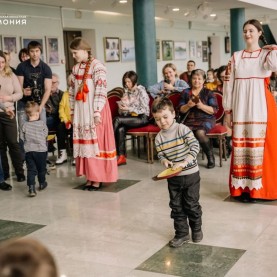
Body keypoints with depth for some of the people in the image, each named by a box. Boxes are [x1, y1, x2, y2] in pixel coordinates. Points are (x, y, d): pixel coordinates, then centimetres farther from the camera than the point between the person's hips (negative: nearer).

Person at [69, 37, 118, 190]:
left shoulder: (97, 66, -11)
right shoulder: (76, 69, 11)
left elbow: (101, 90, -16)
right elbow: (72, 92, 15)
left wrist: (97, 112, -20)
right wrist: (72, 111, 13)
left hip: (94, 111, -7)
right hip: (80, 112, 7)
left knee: (95, 141, -2)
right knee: (84, 142, 7)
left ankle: (97, 178, 5)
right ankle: (90, 176, 15)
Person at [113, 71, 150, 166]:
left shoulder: (141, 91, -4)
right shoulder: (127, 92, 13)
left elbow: (145, 110, -12)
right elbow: (123, 112, 15)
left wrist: (129, 109, -20)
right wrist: (121, 108, -9)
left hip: (142, 118, -5)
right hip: (130, 118, 5)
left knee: (117, 120, -25)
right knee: (120, 129, -28)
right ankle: (121, 156, -30)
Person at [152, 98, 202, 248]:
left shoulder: (182, 129, -14)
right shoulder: (159, 138, -2)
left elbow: (195, 147, -17)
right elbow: (161, 154, 7)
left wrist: (184, 162, -25)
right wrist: (164, 161, -16)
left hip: (191, 174, -4)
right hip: (173, 178, 4)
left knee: (192, 204, 8)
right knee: (176, 206, 9)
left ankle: (196, 229, 30)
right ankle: (182, 233, 22)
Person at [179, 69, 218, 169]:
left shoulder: (208, 93, 6)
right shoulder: (186, 92, 14)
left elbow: (214, 110, -2)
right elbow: (181, 110, 11)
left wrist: (202, 106, -18)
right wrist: (188, 105, -11)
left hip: (206, 119, -2)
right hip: (190, 120, 2)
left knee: (200, 132, -35)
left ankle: (211, 157, -15)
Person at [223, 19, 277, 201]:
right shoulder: (236, 57, 11)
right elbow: (228, 84, 8)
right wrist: (228, 111, 4)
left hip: (261, 108, -2)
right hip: (240, 109, 2)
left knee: (261, 145, -1)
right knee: (241, 146, 2)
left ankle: (260, 187, 9)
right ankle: (244, 187, 8)